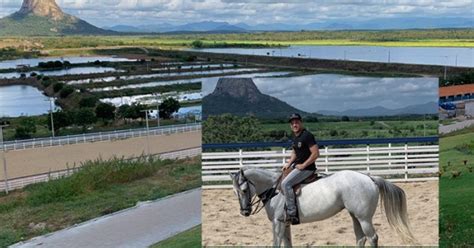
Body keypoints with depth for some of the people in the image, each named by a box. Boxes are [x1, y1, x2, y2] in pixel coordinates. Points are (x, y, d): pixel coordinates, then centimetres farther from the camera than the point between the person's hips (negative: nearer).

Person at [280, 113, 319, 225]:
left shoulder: (307, 136, -18)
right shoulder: (295, 136, 10)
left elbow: (315, 153, -22)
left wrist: (303, 165, -20)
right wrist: (289, 164, 8)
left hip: (306, 168, -10)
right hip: (297, 166, 10)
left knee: (285, 183, -23)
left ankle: (292, 214, -22)